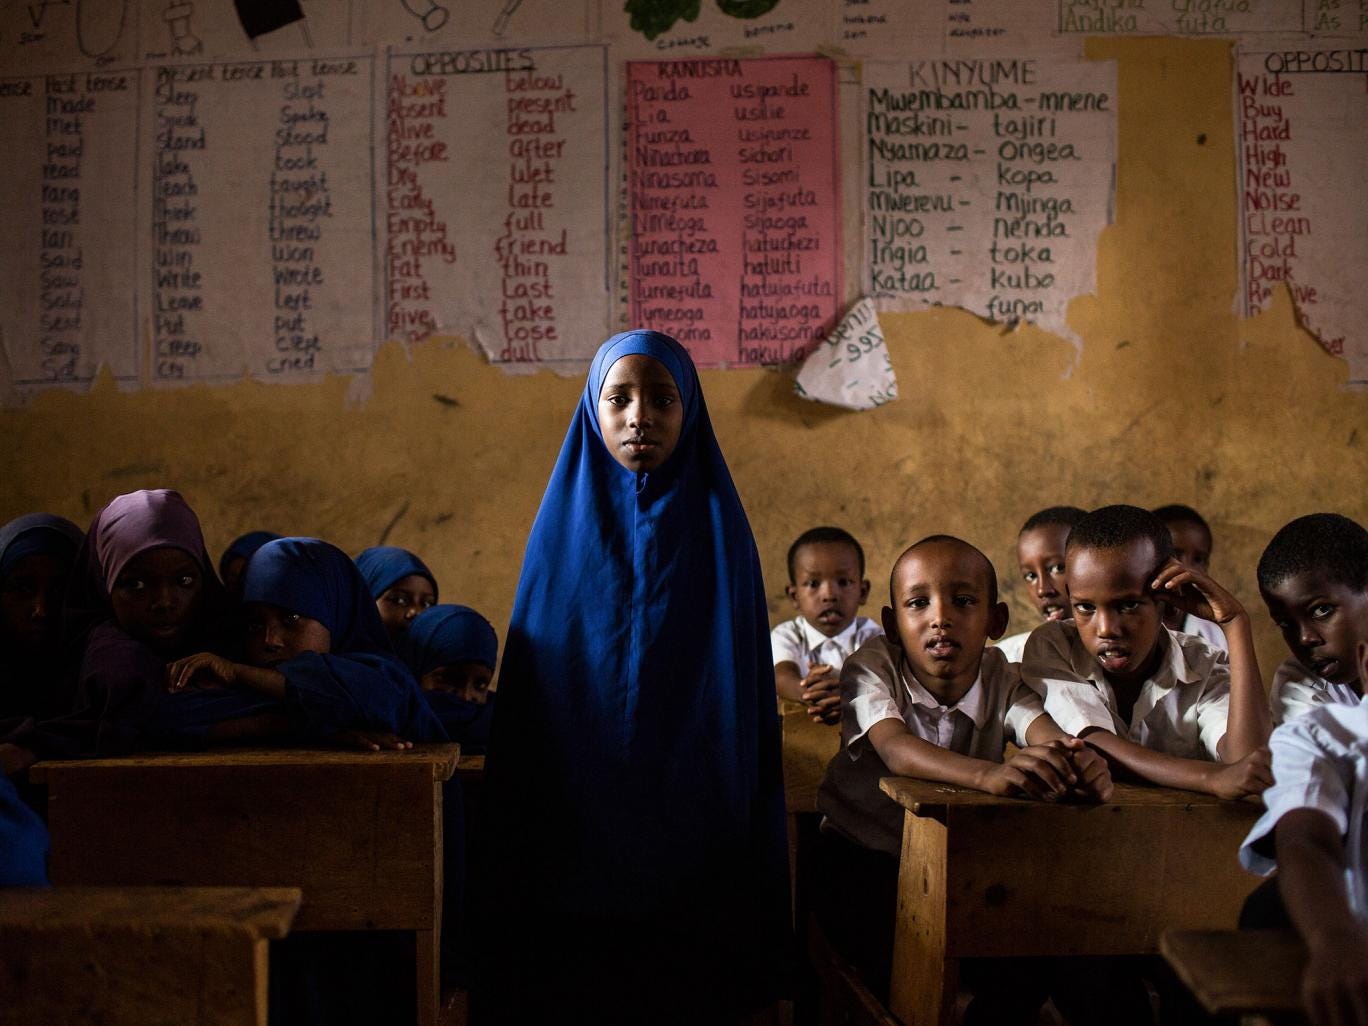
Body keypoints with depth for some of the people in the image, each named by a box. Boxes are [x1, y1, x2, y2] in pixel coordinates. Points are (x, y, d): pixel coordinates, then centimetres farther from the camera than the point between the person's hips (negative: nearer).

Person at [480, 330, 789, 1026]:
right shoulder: (565, 521, 2)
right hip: (579, 810, 1)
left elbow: (747, 688, 2)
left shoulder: (716, 524, 1)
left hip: (691, 806, 0)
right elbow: (526, 688, 4)